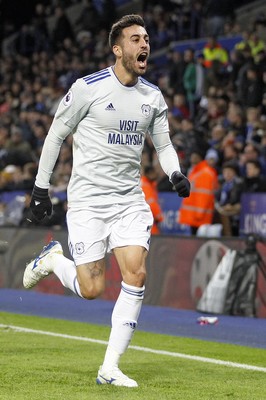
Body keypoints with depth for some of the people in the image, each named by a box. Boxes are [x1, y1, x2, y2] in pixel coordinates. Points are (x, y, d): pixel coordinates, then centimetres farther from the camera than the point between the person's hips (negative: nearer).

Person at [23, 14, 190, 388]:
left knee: (136, 276, -12)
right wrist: (41, 187, 1)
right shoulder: (88, 88, -9)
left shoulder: (153, 97, 6)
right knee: (91, 289, -7)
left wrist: (176, 174, -3)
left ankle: (110, 368, -2)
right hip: (87, 200, -4)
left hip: (130, 200, 4)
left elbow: (163, 144, 17)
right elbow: (56, 135, 0)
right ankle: (53, 259, 28)